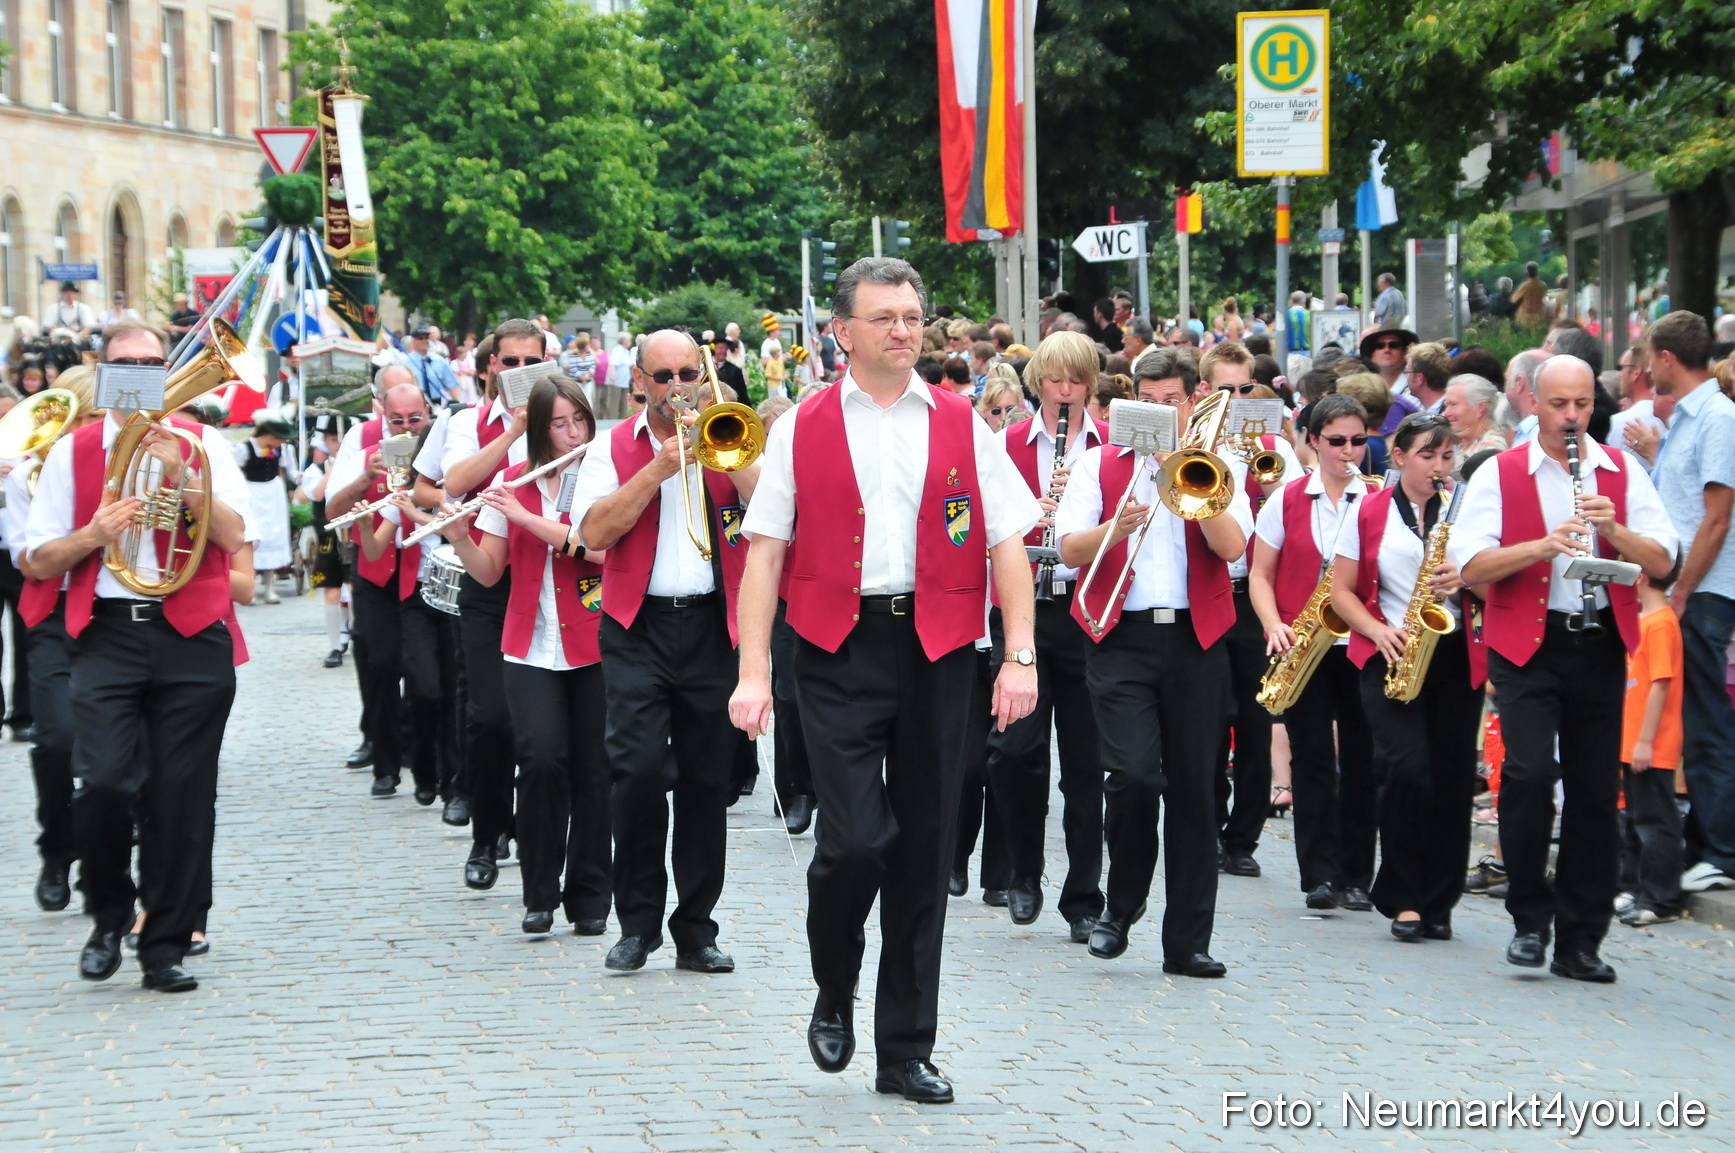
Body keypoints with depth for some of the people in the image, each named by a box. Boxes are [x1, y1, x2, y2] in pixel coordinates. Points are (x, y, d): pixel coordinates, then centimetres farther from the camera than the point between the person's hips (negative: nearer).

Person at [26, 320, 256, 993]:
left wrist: (180, 478, -14)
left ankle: (167, 948, 13)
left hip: (190, 636, 1)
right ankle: (108, 916, 10)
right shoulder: (73, 453, 10)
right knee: (104, 782, -16)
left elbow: (234, 537, -3)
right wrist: (93, 534, -9)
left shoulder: (201, 444, 9)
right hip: (107, 634, 0)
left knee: (181, 798, 1)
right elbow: (39, 562, 8)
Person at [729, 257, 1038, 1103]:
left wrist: (1020, 655, -4)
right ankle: (833, 994, 15)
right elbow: (766, 552, 2)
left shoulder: (961, 425, 8)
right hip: (840, 651, -2)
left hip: (936, 651, 2)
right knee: (856, 838, -14)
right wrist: (753, 671, -5)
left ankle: (906, 1050, 14)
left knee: (923, 850, 5)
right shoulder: (802, 429, 4)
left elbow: (1006, 545, 6)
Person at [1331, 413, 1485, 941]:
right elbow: (1342, 591, 6)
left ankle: (1438, 904, 12)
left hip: (1455, 657, 2)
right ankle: (1403, 898, -5)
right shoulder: (1369, 512, 5)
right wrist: (1380, 631, -10)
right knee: (1409, 768, -18)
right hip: (1389, 657, -2)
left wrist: (1464, 581, -13)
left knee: (1452, 780, 0)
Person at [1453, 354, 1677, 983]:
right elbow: (1471, 565, -8)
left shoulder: (1623, 472, 9)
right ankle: (1530, 918, -2)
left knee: (1596, 790, 4)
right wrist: (1545, 544, -21)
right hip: (1527, 645, -3)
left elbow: (1663, 561, 2)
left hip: (1600, 644, 3)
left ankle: (1580, 941, 13)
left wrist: (1613, 528, -16)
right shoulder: (1499, 475, 2)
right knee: (1530, 770, -20)